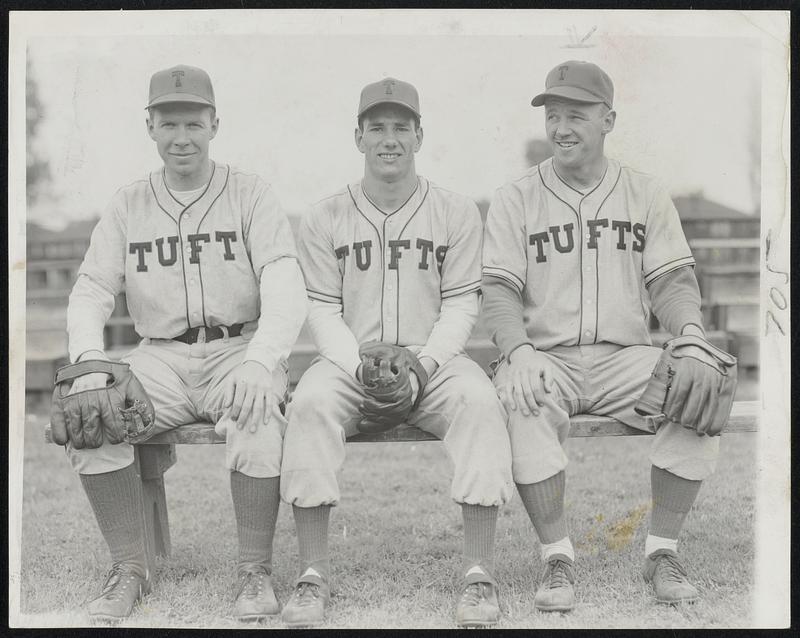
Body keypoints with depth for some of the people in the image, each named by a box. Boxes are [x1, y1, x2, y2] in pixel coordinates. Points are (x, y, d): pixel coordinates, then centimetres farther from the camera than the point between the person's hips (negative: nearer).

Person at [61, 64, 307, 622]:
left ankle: (255, 573, -15)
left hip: (240, 351, -3)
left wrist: (258, 363, -30)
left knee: (255, 421, -34)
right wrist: (89, 361, -17)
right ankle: (130, 571, -10)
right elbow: (91, 290, 6)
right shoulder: (129, 205, 12)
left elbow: (285, 289, -10)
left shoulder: (250, 195, 2)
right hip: (161, 357, 3)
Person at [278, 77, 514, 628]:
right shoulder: (325, 220, 7)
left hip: (434, 359, 0)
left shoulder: (457, 214, 6)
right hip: (350, 361, 0)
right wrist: (362, 366, -15)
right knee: (310, 402, -31)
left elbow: (460, 305, 2)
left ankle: (479, 572, -29)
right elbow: (324, 311, 3)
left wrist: (424, 362, -15)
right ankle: (313, 574, -28)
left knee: (479, 399, -31)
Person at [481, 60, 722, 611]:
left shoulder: (647, 195, 13)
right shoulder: (516, 199, 7)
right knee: (522, 406, -35)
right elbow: (500, 292, -1)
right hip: (545, 357, -1)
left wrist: (690, 330, -18)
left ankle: (662, 551, -13)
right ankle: (557, 560, -22)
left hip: (626, 355, 2)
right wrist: (520, 351, -22)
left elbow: (672, 280, 5)